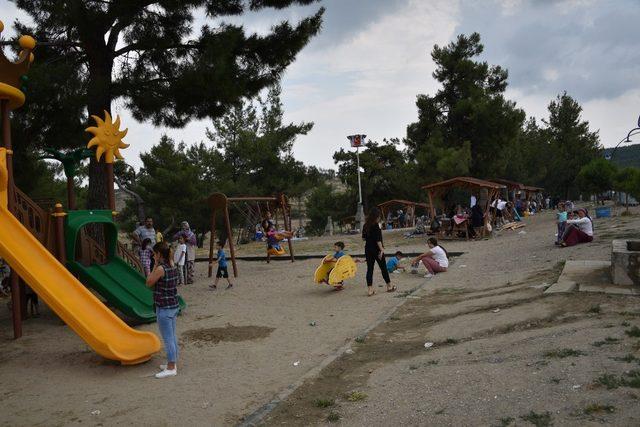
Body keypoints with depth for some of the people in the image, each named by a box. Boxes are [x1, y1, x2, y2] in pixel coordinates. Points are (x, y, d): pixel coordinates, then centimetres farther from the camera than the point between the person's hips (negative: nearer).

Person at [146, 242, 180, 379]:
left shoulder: (161, 268, -20)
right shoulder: (173, 266, 5)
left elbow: (149, 283, -9)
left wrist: (155, 265, -8)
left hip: (164, 308, -9)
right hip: (174, 306, 9)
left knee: (167, 338, 0)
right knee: (172, 336, 18)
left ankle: (171, 368, 9)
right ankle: (173, 363, 29)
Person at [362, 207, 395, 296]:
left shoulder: (366, 225, 5)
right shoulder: (375, 225, -15)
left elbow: (364, 238, 13)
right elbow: (378, 239, -20)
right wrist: (381, 249, -19)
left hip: (368, 249, 6)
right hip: (376, 249, -6)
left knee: (369, 269, 6)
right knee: (383, 268, 9)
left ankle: (370, 289, 3)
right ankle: (389, 286, 23)